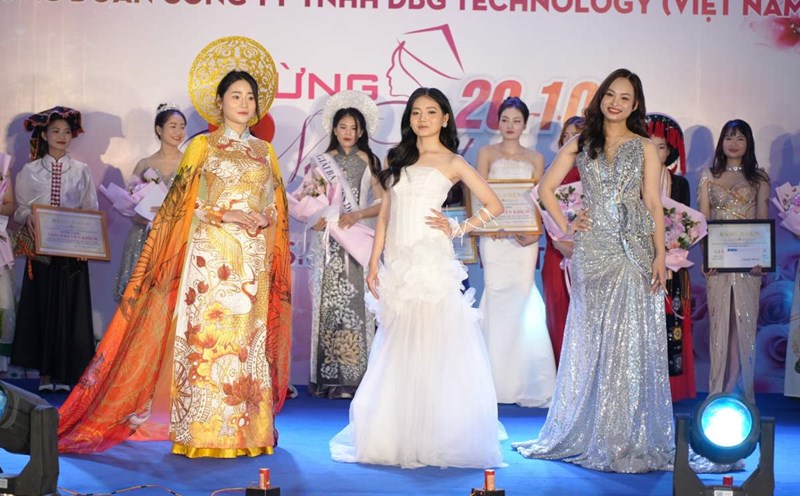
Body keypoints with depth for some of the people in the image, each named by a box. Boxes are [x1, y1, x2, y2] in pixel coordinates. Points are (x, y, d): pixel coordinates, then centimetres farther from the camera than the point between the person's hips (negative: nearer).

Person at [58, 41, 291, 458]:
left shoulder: (264, 151, 16)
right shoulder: (203, 146, 6)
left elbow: (276, 205, 18)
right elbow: (184, 203, 0)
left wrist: (263, 219, -4)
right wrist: (227, 215, -12)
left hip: (253, 258, 4)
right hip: (211, 253, -4)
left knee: (249, 339, 2)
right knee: (209, 335, -8)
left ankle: (248, 430, 6)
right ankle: (204, 433, -4)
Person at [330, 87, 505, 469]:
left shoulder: (452, 162, 4)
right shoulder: (396, 159, 16)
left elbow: (494, 206, 4)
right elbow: (385, 215, 15)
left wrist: (457, 229, -2)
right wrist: (374, 263, 8)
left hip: (431, 262, -4)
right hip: (397, 265, 5)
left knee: (432, 350, -6)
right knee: (397, 354, 5)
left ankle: (434, 438, 1)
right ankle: (395, 436, 12)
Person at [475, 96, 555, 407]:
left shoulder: (535, 159, 12)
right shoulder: (487, 153, 8)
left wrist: (532, 230, -11)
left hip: (525, 237, 1)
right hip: (494, 235, -1)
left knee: (522, 299, -2)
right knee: (496, 297, -5)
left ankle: (522, 381, 5)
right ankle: (496, 379, 1)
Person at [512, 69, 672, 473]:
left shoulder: (645, 147, 7)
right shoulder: (580, 144, 10)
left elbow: (654, 204, 2)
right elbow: (546, 189, 14)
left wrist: (660, 254, -6)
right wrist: (565, 226, 3)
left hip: (635, 250, -1)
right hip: (593, 250, 1)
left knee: (632, 341, -2)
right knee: (591, 341, 5)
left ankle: (632, 438, 8)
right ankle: (587, 434, 15)